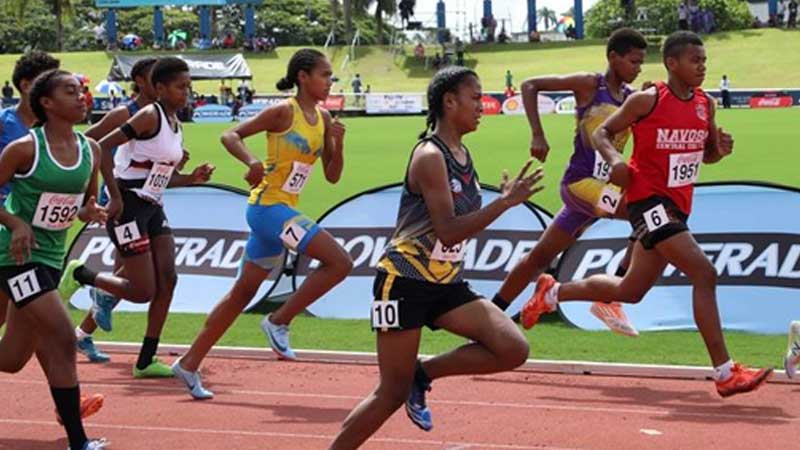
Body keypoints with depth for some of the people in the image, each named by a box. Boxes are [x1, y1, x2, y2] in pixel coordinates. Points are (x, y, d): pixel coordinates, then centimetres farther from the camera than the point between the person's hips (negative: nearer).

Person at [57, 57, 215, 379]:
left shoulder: (175, 125, 12)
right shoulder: (150, 116, -14)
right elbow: (103, 147, -21)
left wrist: (192, 178, 4)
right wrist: (115, 197, -22)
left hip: (152, 207, 9)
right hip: (128, 206, -9)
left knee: (167, 280, 1)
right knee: (143, 291, -8)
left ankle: (146, 361, 8)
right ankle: (79, 275, 14)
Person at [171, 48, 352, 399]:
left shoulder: (323, 119, 12)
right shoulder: (283, 112, -9)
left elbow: (332, 176, 14)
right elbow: (230, 136, -12)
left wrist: (338, 143, -3)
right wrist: (252, 162, -30)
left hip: (283, 211, 8)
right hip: (268, 206, -8)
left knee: (243, 291, 11)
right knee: (339, 262, -16)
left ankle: (189, 364, 16)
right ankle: (279, 321, -4)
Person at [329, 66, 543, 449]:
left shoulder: (462, 155, 10)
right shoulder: (430, 156, -16)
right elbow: (449, 231, -24)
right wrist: (506, 202, -24)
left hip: (447, 286, 8)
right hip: (405, 282, -8)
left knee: (513, 349, -10)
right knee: (393, 393, -4)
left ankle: (422, 374, 7)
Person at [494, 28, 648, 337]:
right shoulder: (590, 85, -7)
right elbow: (530, 86, -9)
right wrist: (538, 135, -17)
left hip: (601, 186, 7)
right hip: (580, 181, -7)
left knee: (542, 255, 12)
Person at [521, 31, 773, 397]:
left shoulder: (705, 104, 8)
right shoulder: (647, 101, -10)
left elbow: (707, 155, 19)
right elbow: (602, 132, 0)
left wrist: (721, 149, -4)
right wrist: (615, 160, -19)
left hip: (677, 207, 8)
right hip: (649, 201, -8)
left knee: (630, 291, 17)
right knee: (704, 274, -20)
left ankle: (552, 292, 39)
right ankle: (725, 374, -20)